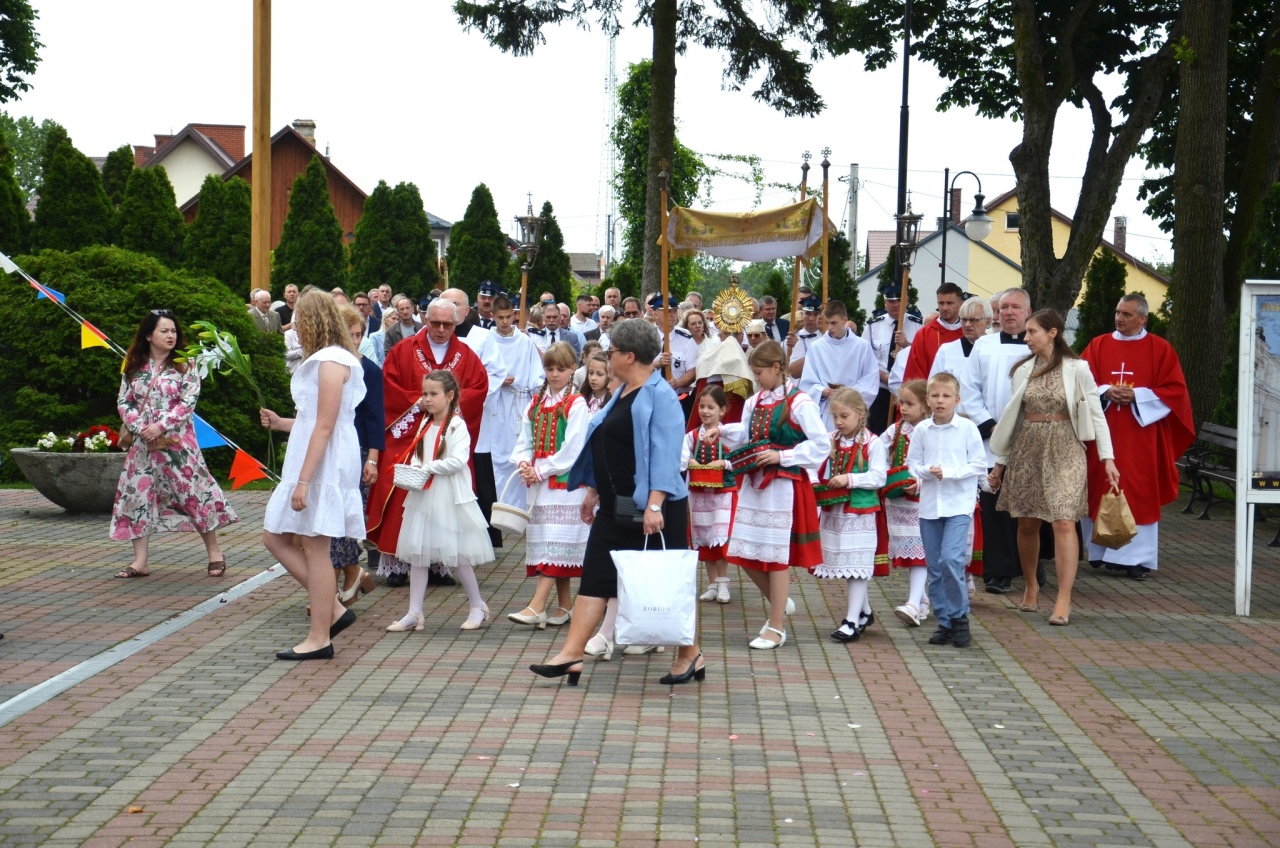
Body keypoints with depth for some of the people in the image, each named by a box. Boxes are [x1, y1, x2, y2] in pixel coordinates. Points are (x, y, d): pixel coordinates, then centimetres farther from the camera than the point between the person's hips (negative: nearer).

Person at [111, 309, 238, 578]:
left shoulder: (185, 365, -2)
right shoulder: (134, 367, 8)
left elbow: (188, 402, -10)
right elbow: (123, 402, 5)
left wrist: (160, 426, -17)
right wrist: (141, 428, -10)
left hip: (178, 442, -4)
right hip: (143, 443, 4)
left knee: (194, 492, -4)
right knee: (137, 495, 1)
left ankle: (214, 552, 10)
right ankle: (139, 561, 8)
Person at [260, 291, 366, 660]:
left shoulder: (332, 361, -13)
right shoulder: (320, 360, 18)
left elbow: (325, 427, -19)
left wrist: (303, 480, -22)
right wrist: (281, 423, 13)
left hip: (325, 464, -10)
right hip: (306, 462, 10)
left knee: (315, 548, -5)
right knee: (275, 538, 9)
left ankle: (319, 638, 2)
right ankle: (333, 609, 12)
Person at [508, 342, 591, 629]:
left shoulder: (576, 404, -6)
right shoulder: (536, 402, 13)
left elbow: (572, 449, -13)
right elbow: (524, 440, 12)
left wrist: (542, 471, -14)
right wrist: (524, 463, -8)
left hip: (566, 481, -6)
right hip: (539, 483, 7)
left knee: (556, 541, -10)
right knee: (555, 545, 9)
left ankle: (537, 606, -18)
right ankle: (565, 605, 14)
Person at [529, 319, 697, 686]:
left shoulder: (660, 395, -15)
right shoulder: (622, 394, 13)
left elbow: (666, 455, -22)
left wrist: (654, 505, -28)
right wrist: (593, 492, 21)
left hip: (653, 508, -9)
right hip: (616, 506, 9)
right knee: (596, 575, 3)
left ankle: (691, 656, 17)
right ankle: (571, 655, 2)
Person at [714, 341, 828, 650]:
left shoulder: (799, 403, -12)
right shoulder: (754, 402, 9)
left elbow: (821, 444, -15)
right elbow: (746, 438, 12)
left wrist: (782, 456, -19)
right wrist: (723, 431, -5)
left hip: (783, 487, -7)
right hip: (754, 484, 7)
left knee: (775, 556, -1)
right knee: (745, 553, 8)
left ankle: (776, 628, 10)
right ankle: (780, 604, 30)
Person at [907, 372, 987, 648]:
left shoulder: (967, 428, -4)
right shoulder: (921, 430, 3)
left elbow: (979, 465, -4)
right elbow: (912, 463, 7)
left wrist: (949, 472, -15)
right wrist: (926, 471, -14)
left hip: (959, 504, -4)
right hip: (929, 505, 4)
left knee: (951, 559, -17)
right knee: (934, 568, 7)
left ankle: (960, 616, 0)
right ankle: (944, 621, 18)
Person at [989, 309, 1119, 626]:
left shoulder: (1077, 369, -4)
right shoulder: (1023, 369, 7)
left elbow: (1096, 413, -3)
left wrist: (1107, 458, -10)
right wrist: (1000, 462, 15)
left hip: (1064, 449, -4)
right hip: (1027, 448, 4)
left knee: (1064, 523, -11)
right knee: (1026, 524, 8)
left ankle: (1063, 601, -11)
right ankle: (1031, 587, 29)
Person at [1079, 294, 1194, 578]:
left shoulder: (1160, 349, 2)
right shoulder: (1098, 345, 8)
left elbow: (1175, 390, -1)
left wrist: (1137, 395, -13)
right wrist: (1105, 392, -13)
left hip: (1141, 436, -2)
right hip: (1102, 432, 2)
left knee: (1139, 493, -3)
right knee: (1100, 490, 3)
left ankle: (1136, 556, 0)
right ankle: (1100, 551, 12)